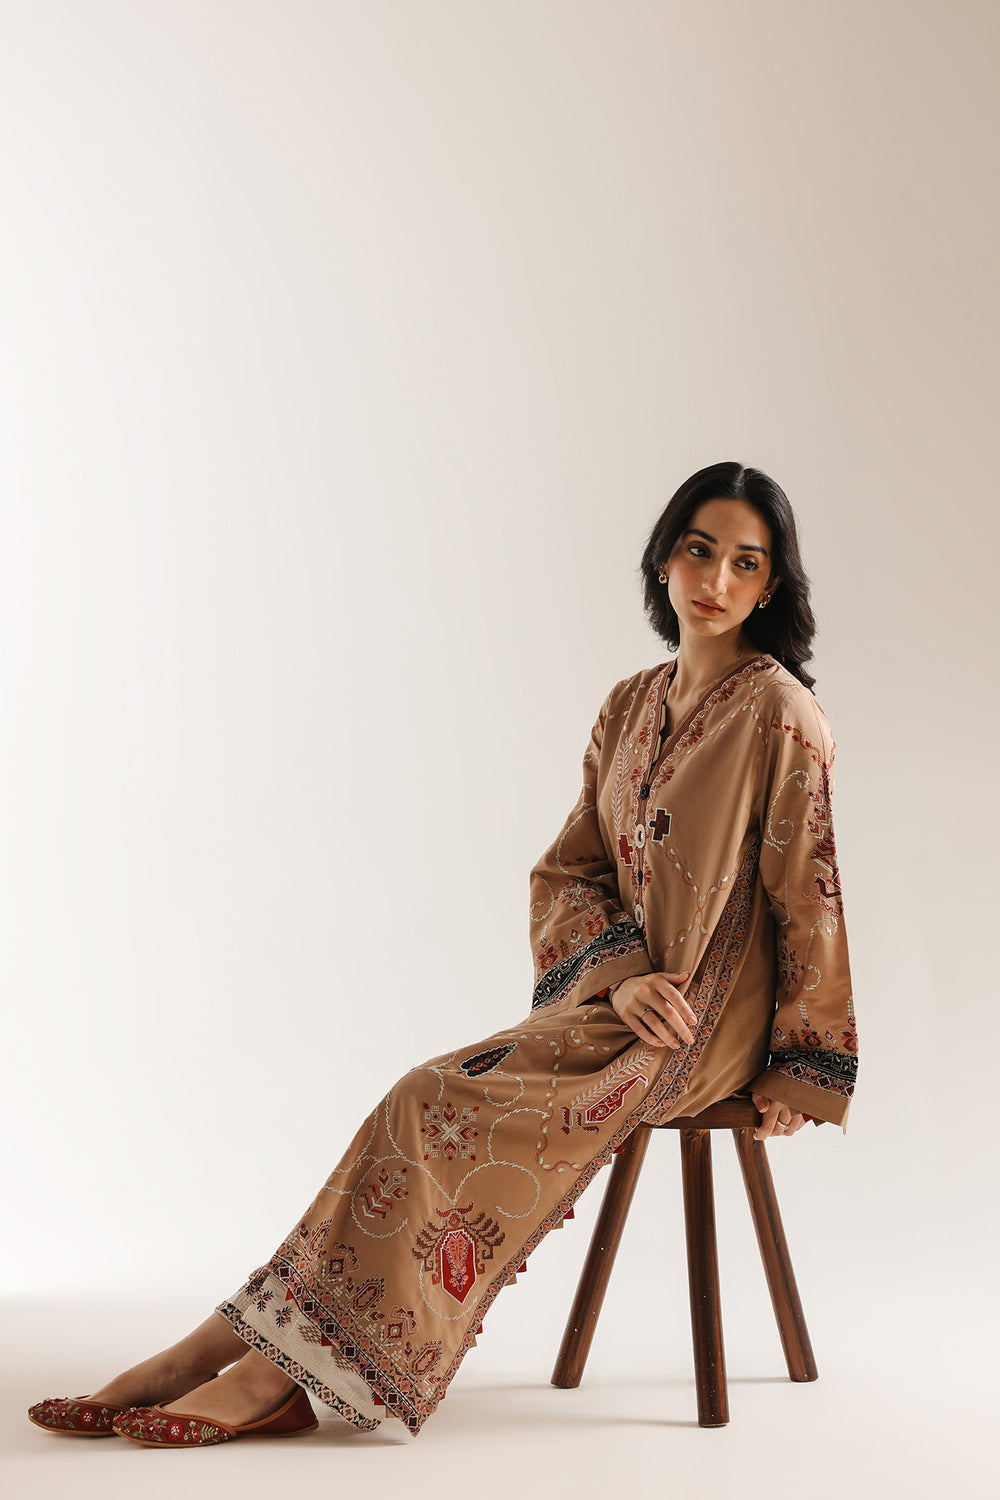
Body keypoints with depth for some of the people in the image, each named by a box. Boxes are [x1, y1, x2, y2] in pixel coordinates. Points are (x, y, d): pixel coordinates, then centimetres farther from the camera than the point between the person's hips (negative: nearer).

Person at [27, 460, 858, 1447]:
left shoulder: (779, 715, -10)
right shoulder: (630, 707, 10)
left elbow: (812, 894, -8)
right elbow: (568, 871, 9)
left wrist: (801, 1068, -6)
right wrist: (623, 979, -10)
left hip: (711, 1021, -6)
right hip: (623, 993, 6)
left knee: (447, 1108, -23)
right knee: (434, 1102, -17)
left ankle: (278, 1372, -19)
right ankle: (232, 1355, -20)